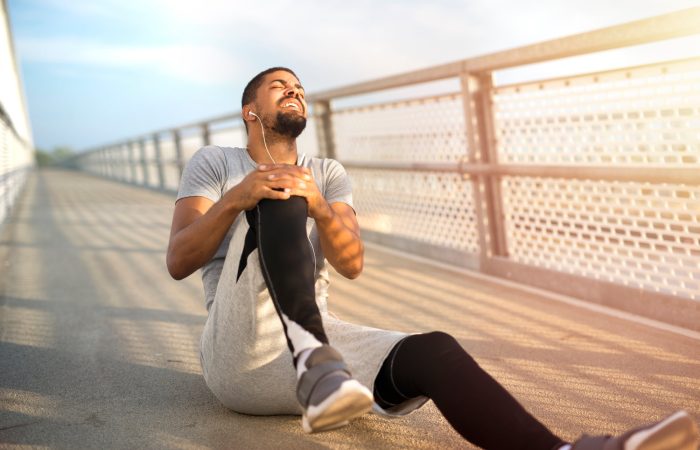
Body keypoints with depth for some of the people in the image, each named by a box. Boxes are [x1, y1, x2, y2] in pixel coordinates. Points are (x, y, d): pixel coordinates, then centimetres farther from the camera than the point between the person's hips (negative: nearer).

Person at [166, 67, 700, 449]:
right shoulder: (213, 163, 10)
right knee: (279, 198, -26)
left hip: (321, 339, 3)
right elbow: (178, 262, -5)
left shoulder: (327, 174, 18)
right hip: (240, 356, -3)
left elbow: (352, 264, 0)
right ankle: (317, 362, -51)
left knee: (433, 351, -26)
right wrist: (236, 198, -24)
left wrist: (317, 205, -22)